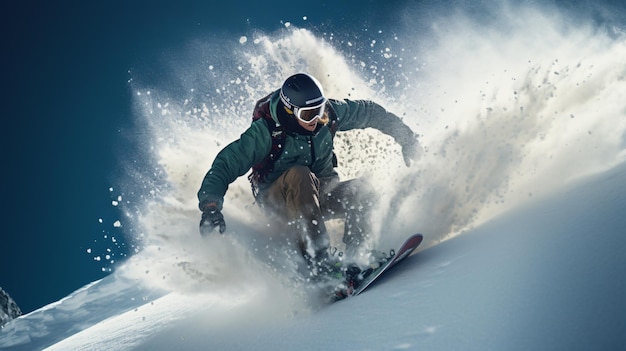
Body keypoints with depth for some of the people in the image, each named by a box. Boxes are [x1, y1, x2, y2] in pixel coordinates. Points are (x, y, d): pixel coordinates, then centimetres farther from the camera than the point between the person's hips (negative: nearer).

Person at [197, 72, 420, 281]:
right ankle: (316, 259, -41)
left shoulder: (328, 113, -12)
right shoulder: (266, 131, -23)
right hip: (279, 198, -4)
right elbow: (227, 163, -23)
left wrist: (406, 138, 7)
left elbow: (370, 113, 4)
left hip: (323, 190, 4)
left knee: (361, 193, -28)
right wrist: (210, 204, -37)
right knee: (299, 175, -39)